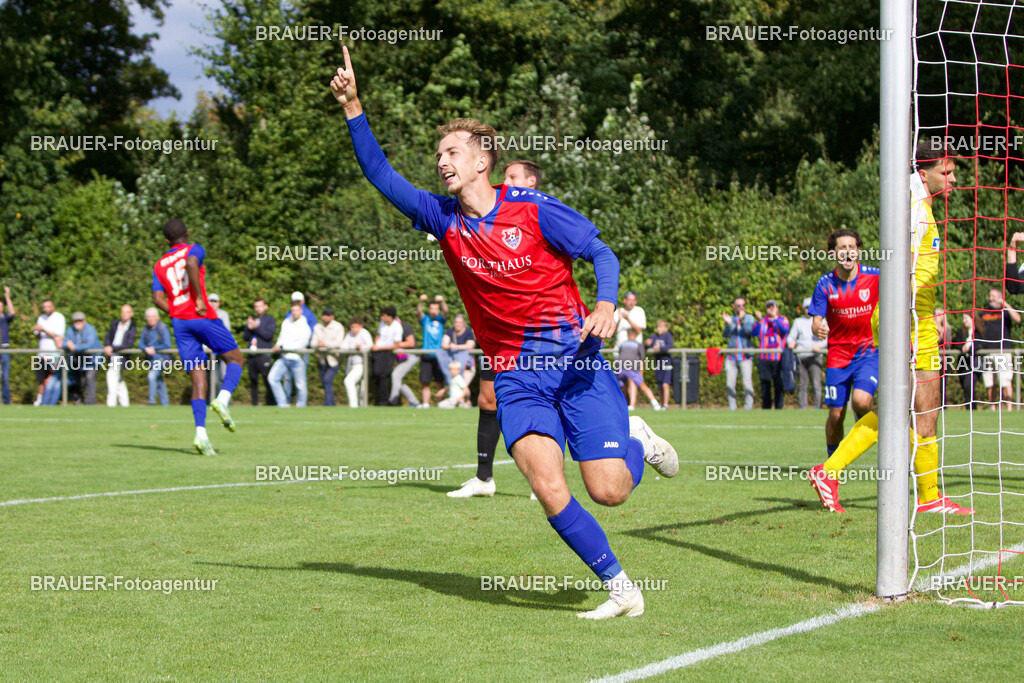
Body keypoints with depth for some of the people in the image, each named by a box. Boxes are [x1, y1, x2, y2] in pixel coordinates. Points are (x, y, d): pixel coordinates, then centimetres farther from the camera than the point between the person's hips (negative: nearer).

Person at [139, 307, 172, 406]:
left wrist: (154, 348, -12)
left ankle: (151, 401, -20)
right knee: (159, 382, 11)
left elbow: (167, 345, -15)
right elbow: (141, 344, 5)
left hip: (161, 358, -7)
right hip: (151, 359, 7)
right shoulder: (146, 329, 8)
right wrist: (146, 349, -17)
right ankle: (164, 404, 18)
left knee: (151, 376, -24)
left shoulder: (163, 328, -11)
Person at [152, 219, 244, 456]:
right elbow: (191, 263, -20)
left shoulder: (159, 265, 19)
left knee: (198, 380, 2)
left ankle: (200, 433, -15)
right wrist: (200, 299, -17)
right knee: (235, 359, 12)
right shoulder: (194, 249, 5)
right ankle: (222, 400, -16)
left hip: (179, 321, 4)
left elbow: (158, 298, 7)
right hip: (203, 317, -4)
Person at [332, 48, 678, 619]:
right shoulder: (444, 219, 7)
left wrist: (606, 305, -20)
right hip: (516, 372, 3)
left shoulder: (532, 209, -4)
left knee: (610, 490, -9)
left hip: (575, 356, -3)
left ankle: (636, 441, 27)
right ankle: (621, 589, -5)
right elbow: (383, 176, 6)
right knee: (548, 487, -19)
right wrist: (353, 109, -3)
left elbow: (603, 253, -1)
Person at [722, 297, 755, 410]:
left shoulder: (749, 318, 8)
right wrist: (728, 323, -18)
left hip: (745, 357, -2)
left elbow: (750, 331, -11)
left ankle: (748, 407, -7)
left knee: (747, 383, -11)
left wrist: (742, 320, -25)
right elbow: (725, 335, 0)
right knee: (730, 384, -2)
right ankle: (732, 408, 6)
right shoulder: (730, 318, 14)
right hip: (731, 357, 2)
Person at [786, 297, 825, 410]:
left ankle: (817, 408, -15)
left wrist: (820, 345, -19)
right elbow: (791, 337, 16)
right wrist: (791, 342, -8)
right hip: (800, 356, 2)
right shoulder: (798, 321, 19)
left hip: (814, 356, -2)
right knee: (802, 385, 2)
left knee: (816, 383, -14)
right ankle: (802, 408, 6)